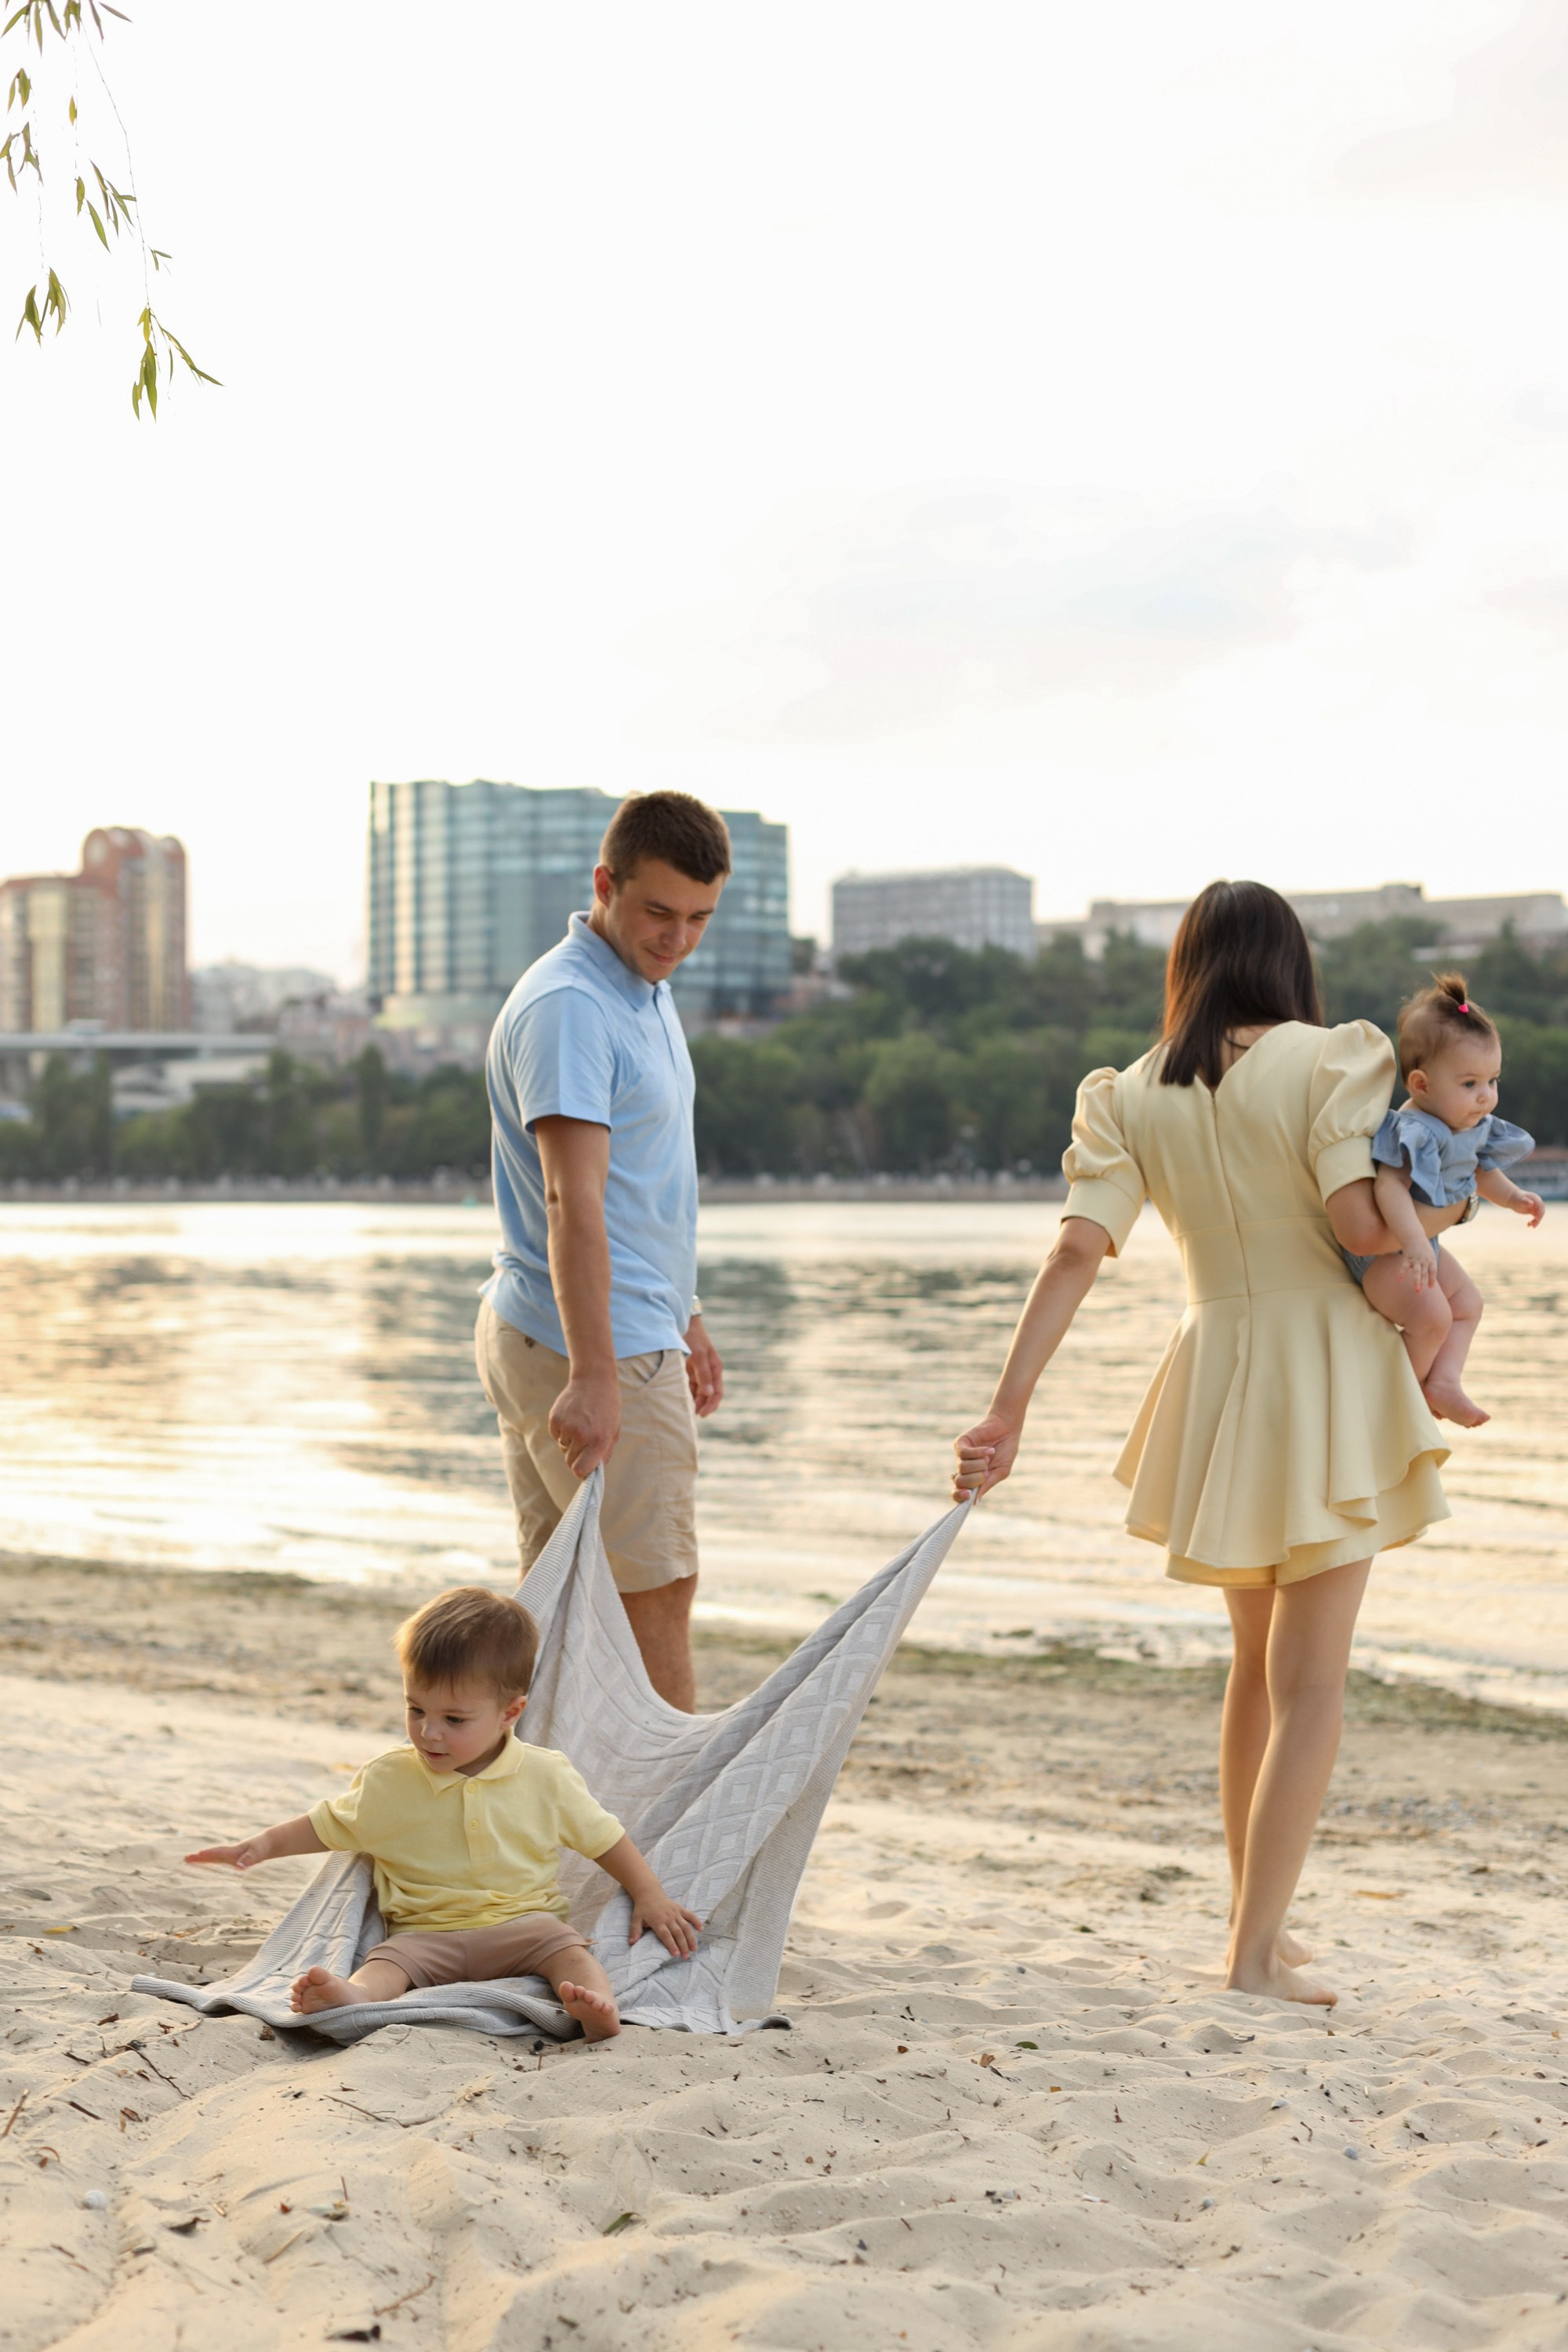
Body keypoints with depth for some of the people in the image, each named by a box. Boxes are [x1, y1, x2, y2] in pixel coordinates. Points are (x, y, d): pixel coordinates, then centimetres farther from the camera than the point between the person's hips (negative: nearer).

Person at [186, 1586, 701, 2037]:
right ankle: (353, 1996, -59)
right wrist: (265, 1845, 6)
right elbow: (329, 1823, 17)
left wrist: (650, 1895, 3)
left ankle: (599, 2008, -55)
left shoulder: (544, 1777, 0)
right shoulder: (388, 1780, 3)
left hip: (523, 1920, 0)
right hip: (426, 1933, 0)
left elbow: (601, 1835, 9)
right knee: (388, 1961, -30)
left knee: (568, 1949, -29)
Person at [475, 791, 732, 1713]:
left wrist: (685, 1316, 25)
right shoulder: (568, 1007, -19)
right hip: (590, 1349, -10)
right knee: (657, 1597, -2)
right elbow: (572, 1198, -28)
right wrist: (595, 1375, -34)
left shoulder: (647, 991, 14)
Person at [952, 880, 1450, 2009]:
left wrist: (1010, 1405, -13)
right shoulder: (1328, 1060, -9)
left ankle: (1258, 1920, 28)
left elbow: (1080, 1248, -9)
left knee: (1258, 1662, 21)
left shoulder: (1132, 1097, 2)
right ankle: (1257, 1950, -2)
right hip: (1327, 1372, -5)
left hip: (1216, 1375, 5)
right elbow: (1360, 1222, -19)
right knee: (1309, 1677, 1)